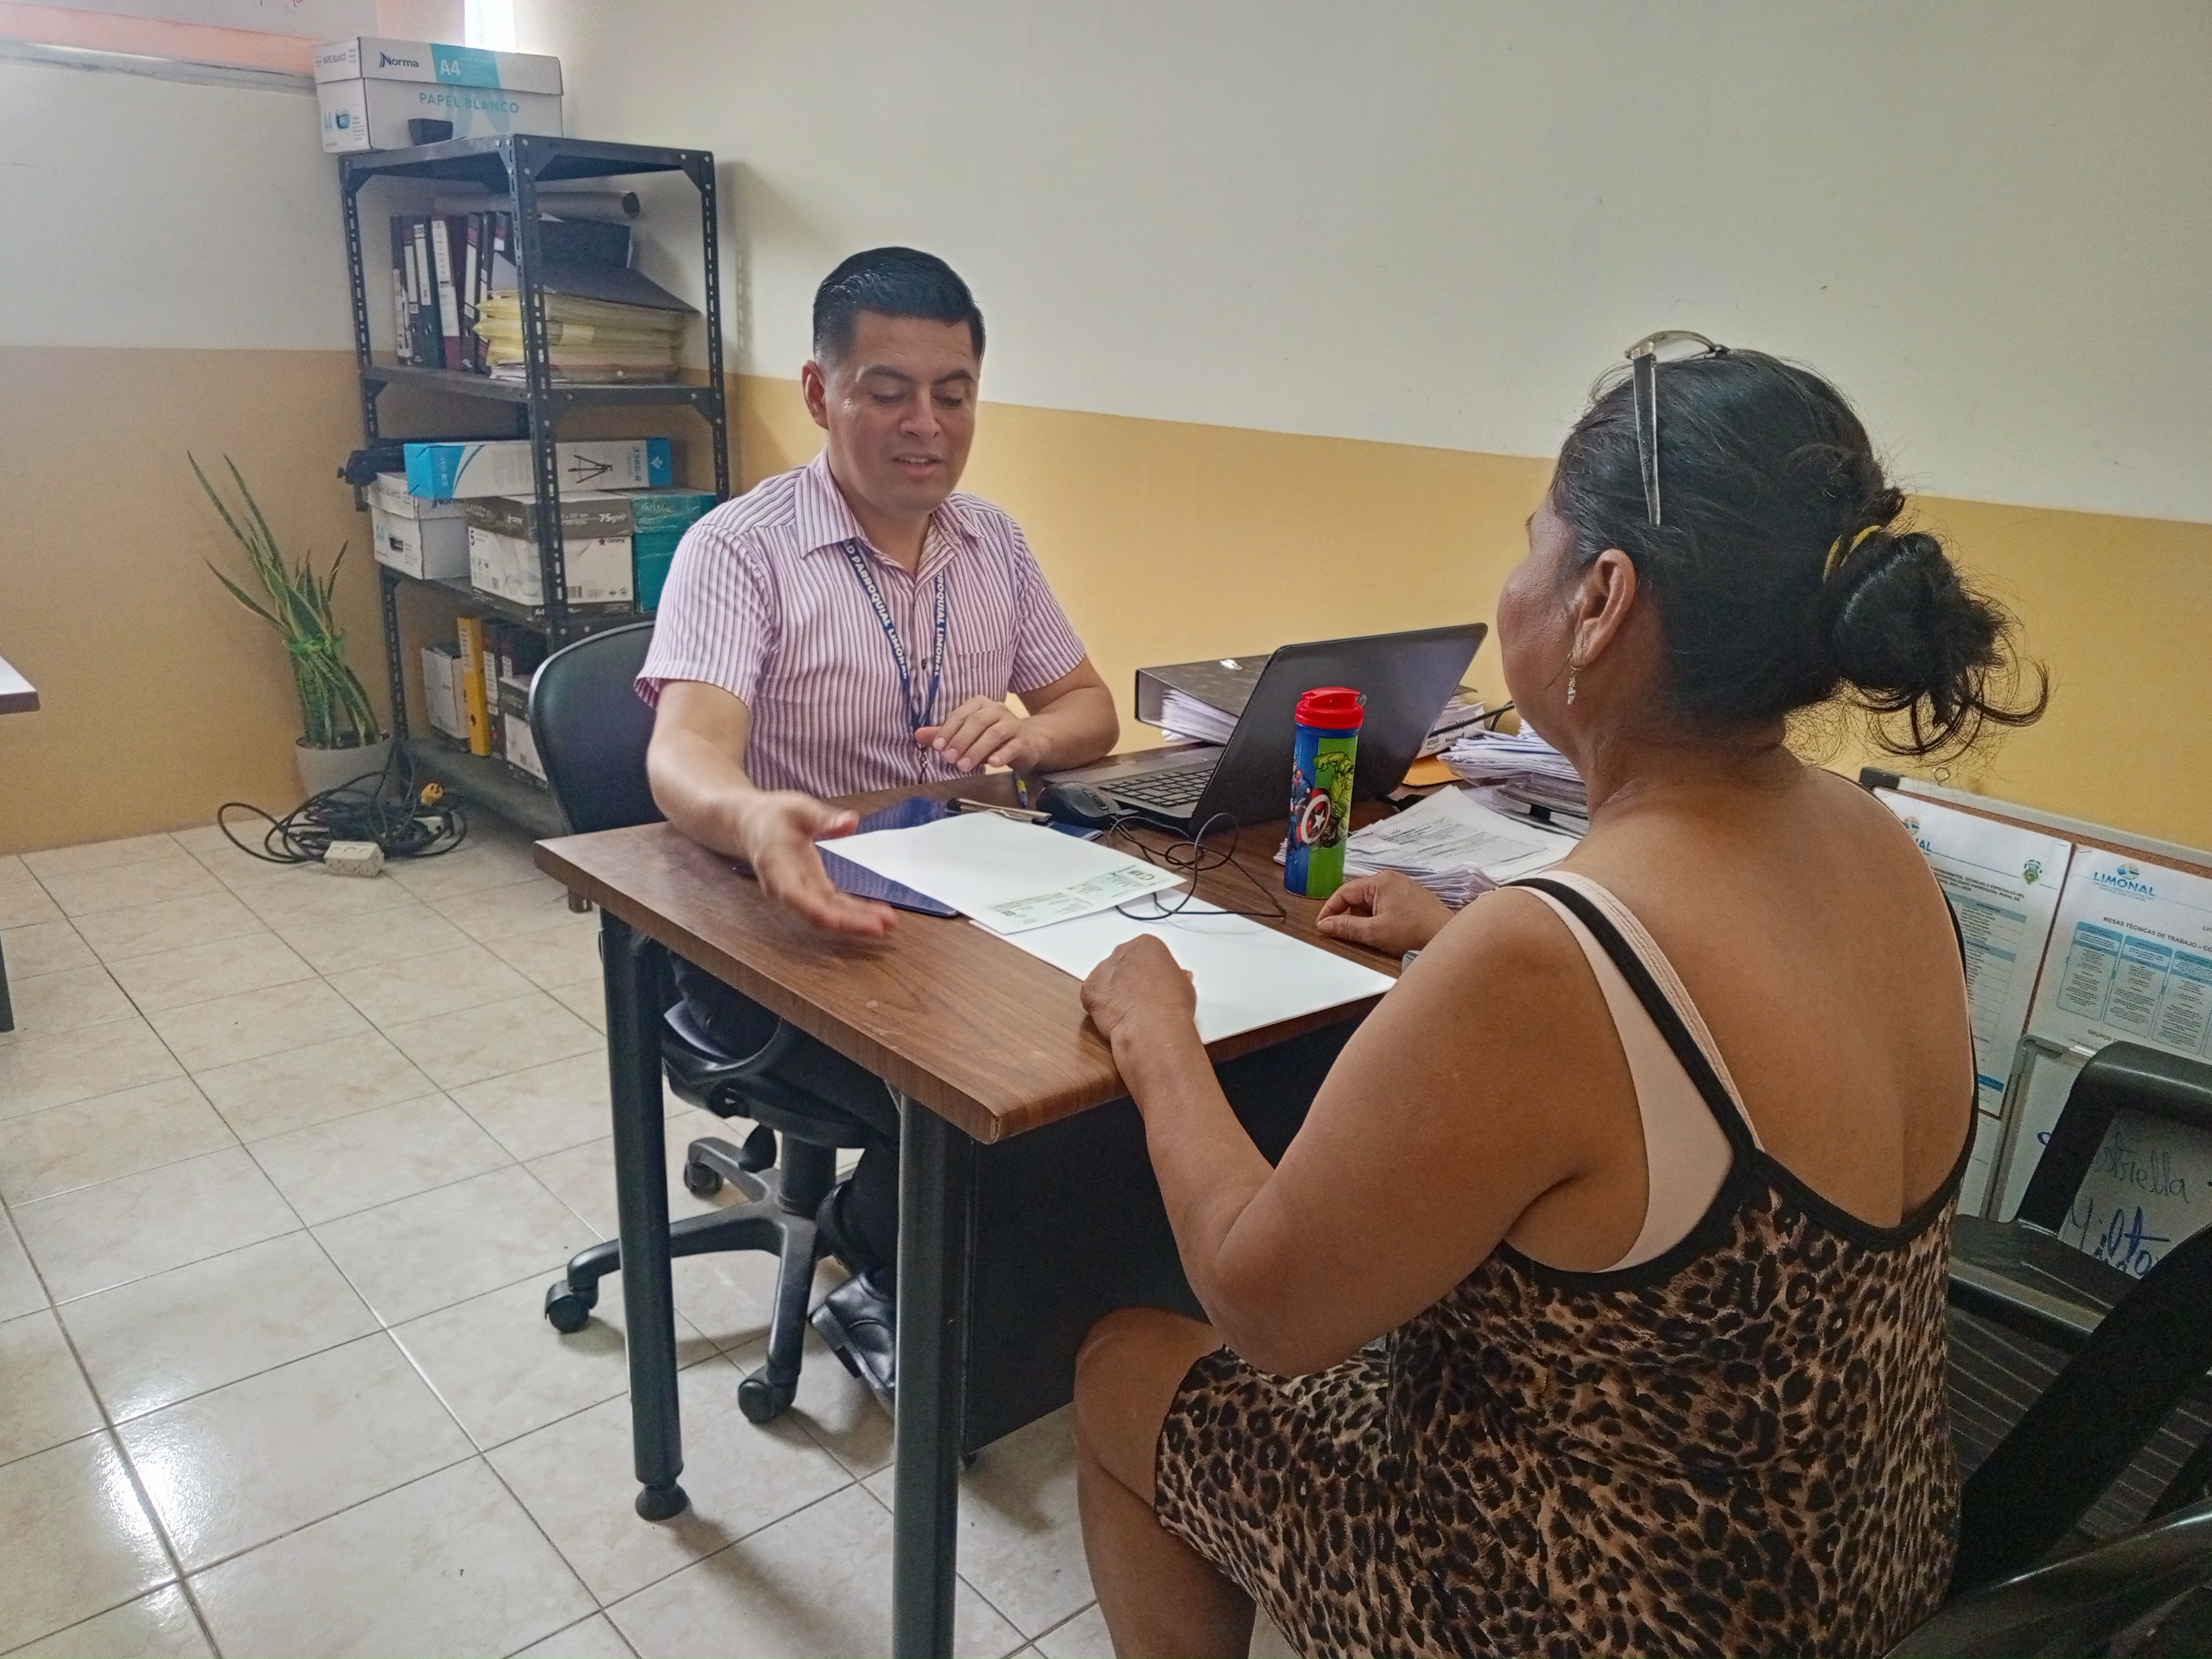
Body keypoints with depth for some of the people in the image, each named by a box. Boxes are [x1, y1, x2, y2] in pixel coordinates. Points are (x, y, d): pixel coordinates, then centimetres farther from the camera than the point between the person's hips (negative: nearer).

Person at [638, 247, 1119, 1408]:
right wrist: (754, 819, -53)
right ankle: (890, 1286, 7)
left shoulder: (993, 542, 7)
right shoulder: (741, 549, -13)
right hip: (786, 929, -6)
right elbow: (686, 754, -27)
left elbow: (1092, 712, 11)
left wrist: (1024, 736, -15)